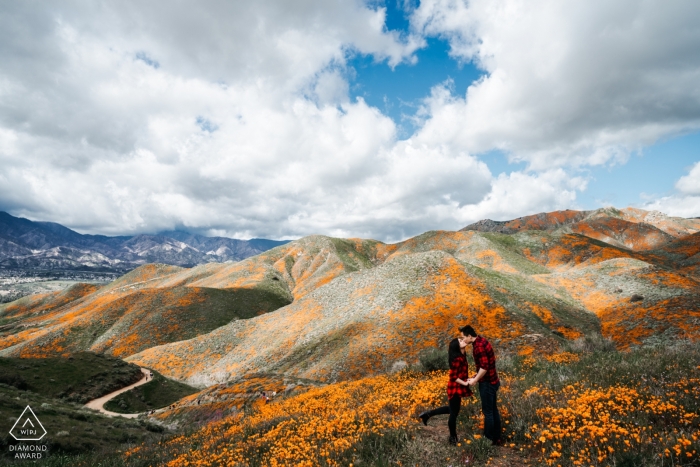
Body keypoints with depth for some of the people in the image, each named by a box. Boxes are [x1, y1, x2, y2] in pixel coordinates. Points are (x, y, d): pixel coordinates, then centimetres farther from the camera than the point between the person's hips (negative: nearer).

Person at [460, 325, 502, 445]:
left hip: (487, 383, -10)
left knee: (487, 412, 2)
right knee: (493, 410, 17)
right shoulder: (481, 341, 7)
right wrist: (476, 377, 14)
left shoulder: (478, 346, -23)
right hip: (493, 381, 10)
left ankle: (488, 439, 13)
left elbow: (484, 367, -26)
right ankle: (497, 438, 27)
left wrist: (475, 380, -15)